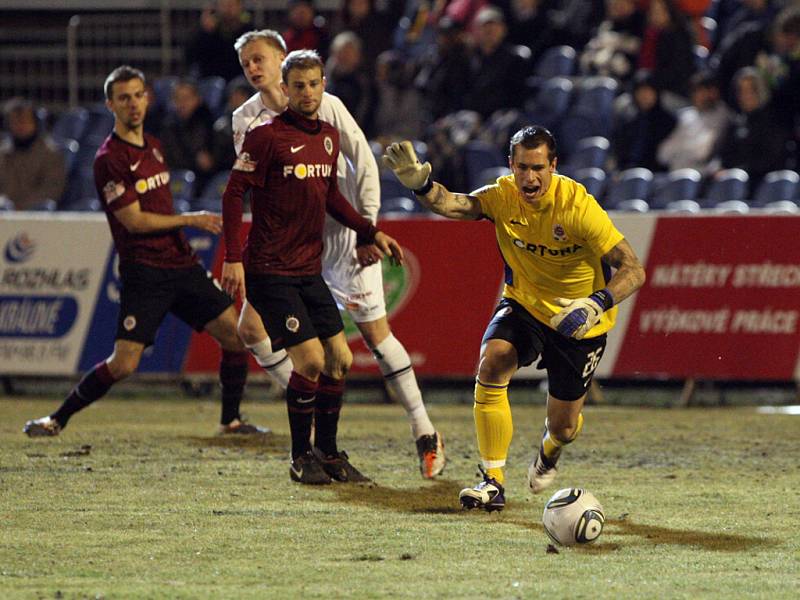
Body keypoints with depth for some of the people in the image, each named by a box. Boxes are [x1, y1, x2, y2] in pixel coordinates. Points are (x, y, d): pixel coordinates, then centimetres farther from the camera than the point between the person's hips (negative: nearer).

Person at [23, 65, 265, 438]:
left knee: (236, 336, 2)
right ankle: (57, 419, 3)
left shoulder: (153, 145, 14)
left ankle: (231, 421, 16)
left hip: (181, 264, 8)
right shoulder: (109, 158, -12)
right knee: (123, 364, -13)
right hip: (144, 273, -7)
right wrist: (191, 220, -10)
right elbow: (134, 220, -14)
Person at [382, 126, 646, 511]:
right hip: (524, 303, 2)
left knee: (563, 426, 4)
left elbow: (633, 270, -26)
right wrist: (421, 184, -55)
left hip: (578, 321, -2)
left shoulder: (578, 207, -26)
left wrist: (597, 304, -42)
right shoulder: (503, 197, -15)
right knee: (492, 361, -29)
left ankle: (549, 450, 47)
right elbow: (453, 205, -35)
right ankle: (493, 482, -21)